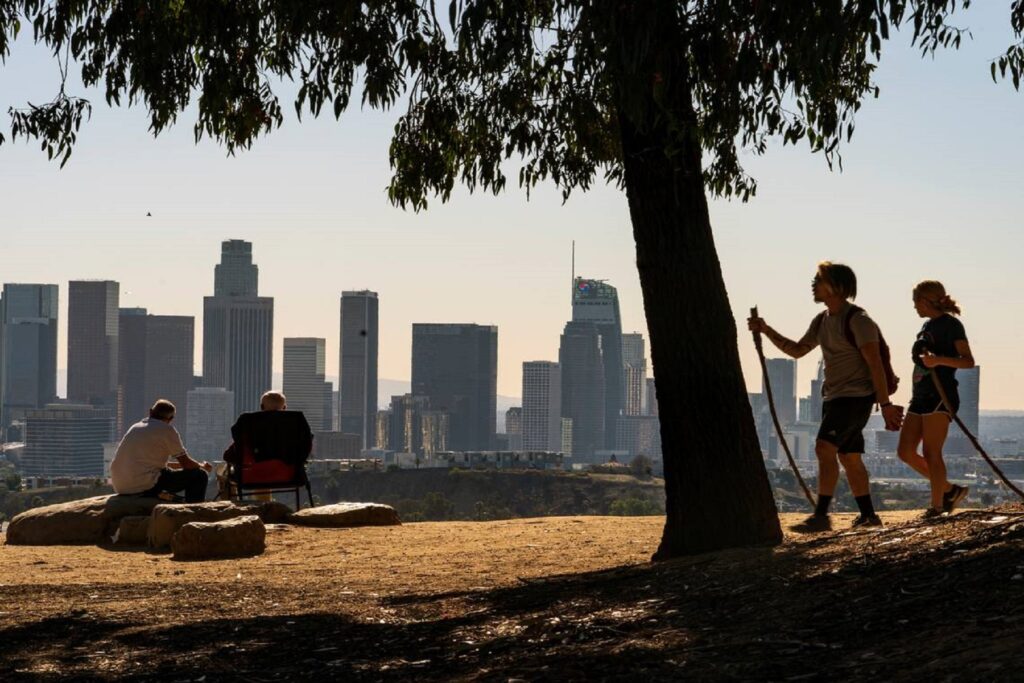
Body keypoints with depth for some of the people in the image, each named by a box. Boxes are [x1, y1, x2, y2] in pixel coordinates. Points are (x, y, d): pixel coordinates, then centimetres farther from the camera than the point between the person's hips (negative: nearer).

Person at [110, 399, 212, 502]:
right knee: (199, 475, 0)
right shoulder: (166, 429, -2)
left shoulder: (135, 427, 20)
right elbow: (186, 464, 0)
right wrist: (202, 466, 21)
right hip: (147, 486, -8)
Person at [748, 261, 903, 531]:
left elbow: (875, 364, -17)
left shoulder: (857, 320, -14)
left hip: (856, 395, -9)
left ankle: (820, 516, -23)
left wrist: (885, 404, -20)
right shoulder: (822, 321, 12)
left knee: (825, 447, -20)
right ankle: (868, 516, 22)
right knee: (849, 457, 13)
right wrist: (766, 331, 10)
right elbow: (797, 350, 22)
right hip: (833, 397, 9)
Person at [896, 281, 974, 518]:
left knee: (931, 452, -12)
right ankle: (950, 490, 15)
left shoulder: (951, 324, -6)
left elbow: (968, 361, -15)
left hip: (940, 396, -9)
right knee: (905, 451, 4)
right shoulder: (927, 326, 18)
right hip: (921, 395, 9)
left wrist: (938, 360, -28)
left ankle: (937, 505, -6)